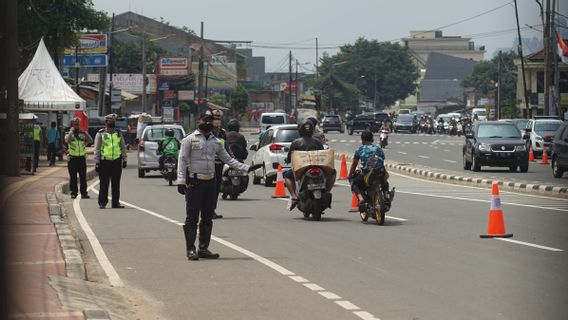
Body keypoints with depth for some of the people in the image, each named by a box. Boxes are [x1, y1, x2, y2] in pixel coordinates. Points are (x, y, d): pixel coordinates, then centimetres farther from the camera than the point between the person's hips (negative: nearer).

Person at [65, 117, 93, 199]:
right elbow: (67, 140, -21)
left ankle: (84, 193, 7)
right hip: (72, 158, -2)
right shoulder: (69, 135, 2)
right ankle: (73, 193, 6)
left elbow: (90, 140, -4)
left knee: (83, 177, 3)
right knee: (73, 177, 1)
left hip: (82, 158, 2)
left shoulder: (82, 134, 10)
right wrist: (71, 132, -13)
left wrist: (84, 132, -7)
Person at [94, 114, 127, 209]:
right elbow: (97, 149, 0)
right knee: (104, 184, 0)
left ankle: (116, 202, 10)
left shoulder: (118, 134, 12)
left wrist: (124, 160, 10)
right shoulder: (100, 134, 2)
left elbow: (123, 147, 17)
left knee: (116, 184, 5)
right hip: (104, 162, -3)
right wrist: (97, 162, -6)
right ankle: (102, 202, 6)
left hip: (116, 161, 3)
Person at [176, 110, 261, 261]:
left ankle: (204, 248, 16)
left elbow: (228, 159, 17)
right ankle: (190, 249, -3)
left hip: (210, 182, 6)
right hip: (194, 182, -6)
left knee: (207, 218, 9)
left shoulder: (216, 142, 14)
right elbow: (182, 161, -5)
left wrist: (247, 168, 9)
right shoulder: (190, 139, -1)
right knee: (192, 217, -5)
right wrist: (181, 181, -14)